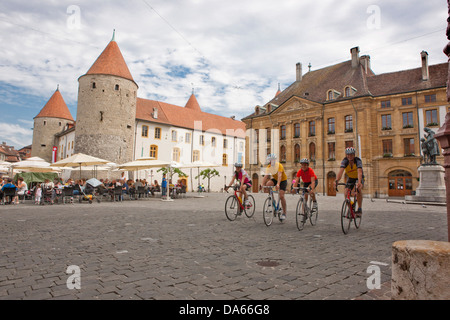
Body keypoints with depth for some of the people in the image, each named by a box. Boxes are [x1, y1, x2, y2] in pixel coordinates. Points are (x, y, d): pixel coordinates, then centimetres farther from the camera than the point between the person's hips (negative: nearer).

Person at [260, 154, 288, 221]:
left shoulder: (279, 165, -25)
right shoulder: (269, 167, -10)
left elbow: (279, 175, -39)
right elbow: (266, 176, -19)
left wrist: (278, 184, -53)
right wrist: (262, 184, -34)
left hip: (283, 180, -5)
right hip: (275, 179, 5)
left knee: (281, 196, -16)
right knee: (267, 184, -27)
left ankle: (284, 213, -2)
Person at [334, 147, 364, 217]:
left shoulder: (358, 161, -29)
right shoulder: (345, 161, -24)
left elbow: (359, 172, -45)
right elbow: (340, 171, -39)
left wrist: (359, 182, -63)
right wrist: (336, 181, -57)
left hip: (359, 178, -2)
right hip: (350, 178, 3)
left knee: (358, 189, -31)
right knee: (346, 192, -17)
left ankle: (359, 209, -17)